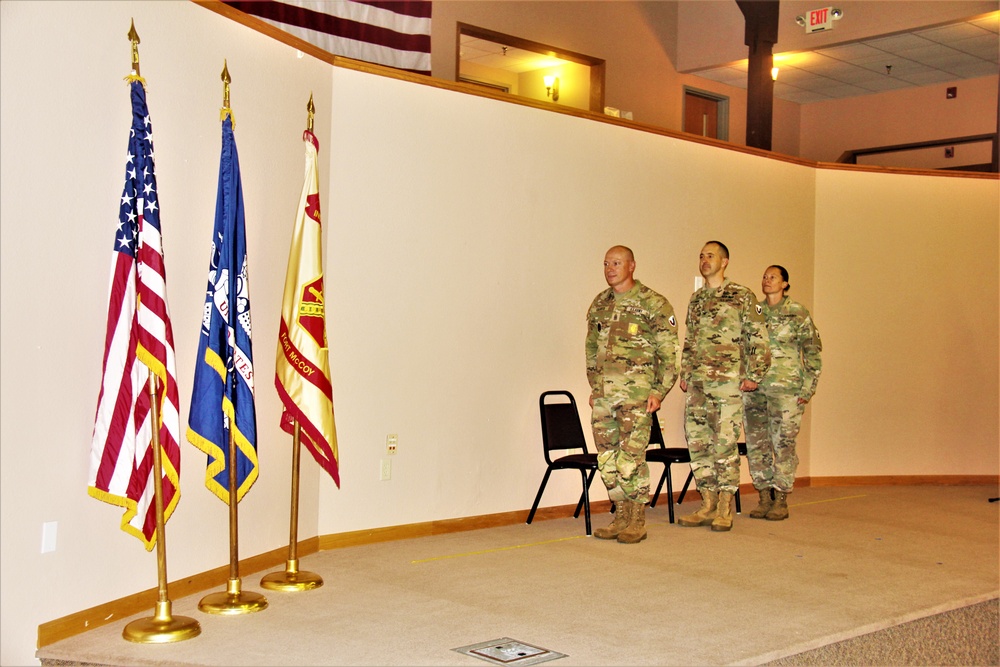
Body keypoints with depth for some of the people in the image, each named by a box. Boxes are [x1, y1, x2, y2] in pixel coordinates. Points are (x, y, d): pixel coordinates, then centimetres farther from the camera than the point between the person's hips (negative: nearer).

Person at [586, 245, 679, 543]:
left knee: (631, 458, -7)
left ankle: (637, 522, 5)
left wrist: (659, 392, -11)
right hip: (603, 395, 6)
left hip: (637, 394, -6)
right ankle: (622, 516, 20)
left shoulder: (654, 304, -4)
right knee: (606, 459, 8)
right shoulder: (598, 305, 14)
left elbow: (668, 353, -5)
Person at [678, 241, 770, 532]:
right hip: (696, 383, 6)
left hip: (727, 382, -6)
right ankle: (708, 505, 15)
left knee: (725, 443, -5)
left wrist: (753, 375, -9)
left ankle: (725, 509, 4)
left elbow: (758, 338, -4)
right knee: (697, 442, 6)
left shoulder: (742, 296, -1)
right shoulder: (696, 298, 17)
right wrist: (684, 374, 16)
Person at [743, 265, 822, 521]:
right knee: (756, 444, 5)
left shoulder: (797, 313, -1)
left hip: (785, 389, -4)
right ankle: (764, 497, 16)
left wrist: (807, 389, -6)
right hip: (753, 388, 4)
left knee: (783, 443, -2)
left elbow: (813, 352, -1)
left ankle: (781, 500, 7)